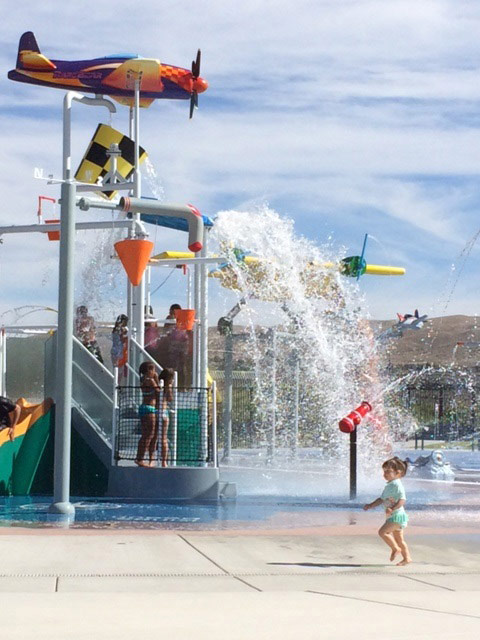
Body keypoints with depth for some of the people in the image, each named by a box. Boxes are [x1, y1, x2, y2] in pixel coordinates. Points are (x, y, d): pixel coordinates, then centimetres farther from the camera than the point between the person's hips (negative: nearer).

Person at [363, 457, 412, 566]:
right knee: (399, 538, 13)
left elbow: (402, 499, -25)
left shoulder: (397, 485, -16)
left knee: (382, 531, -15)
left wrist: (392, 509, -35)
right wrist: (370, 505, 16)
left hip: (397, 516, -10)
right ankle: (406, 557, 18)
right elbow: (382, 499, 23)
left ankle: (395, 549, -5)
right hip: (393, 517, 10)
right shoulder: (389, 486, 15)